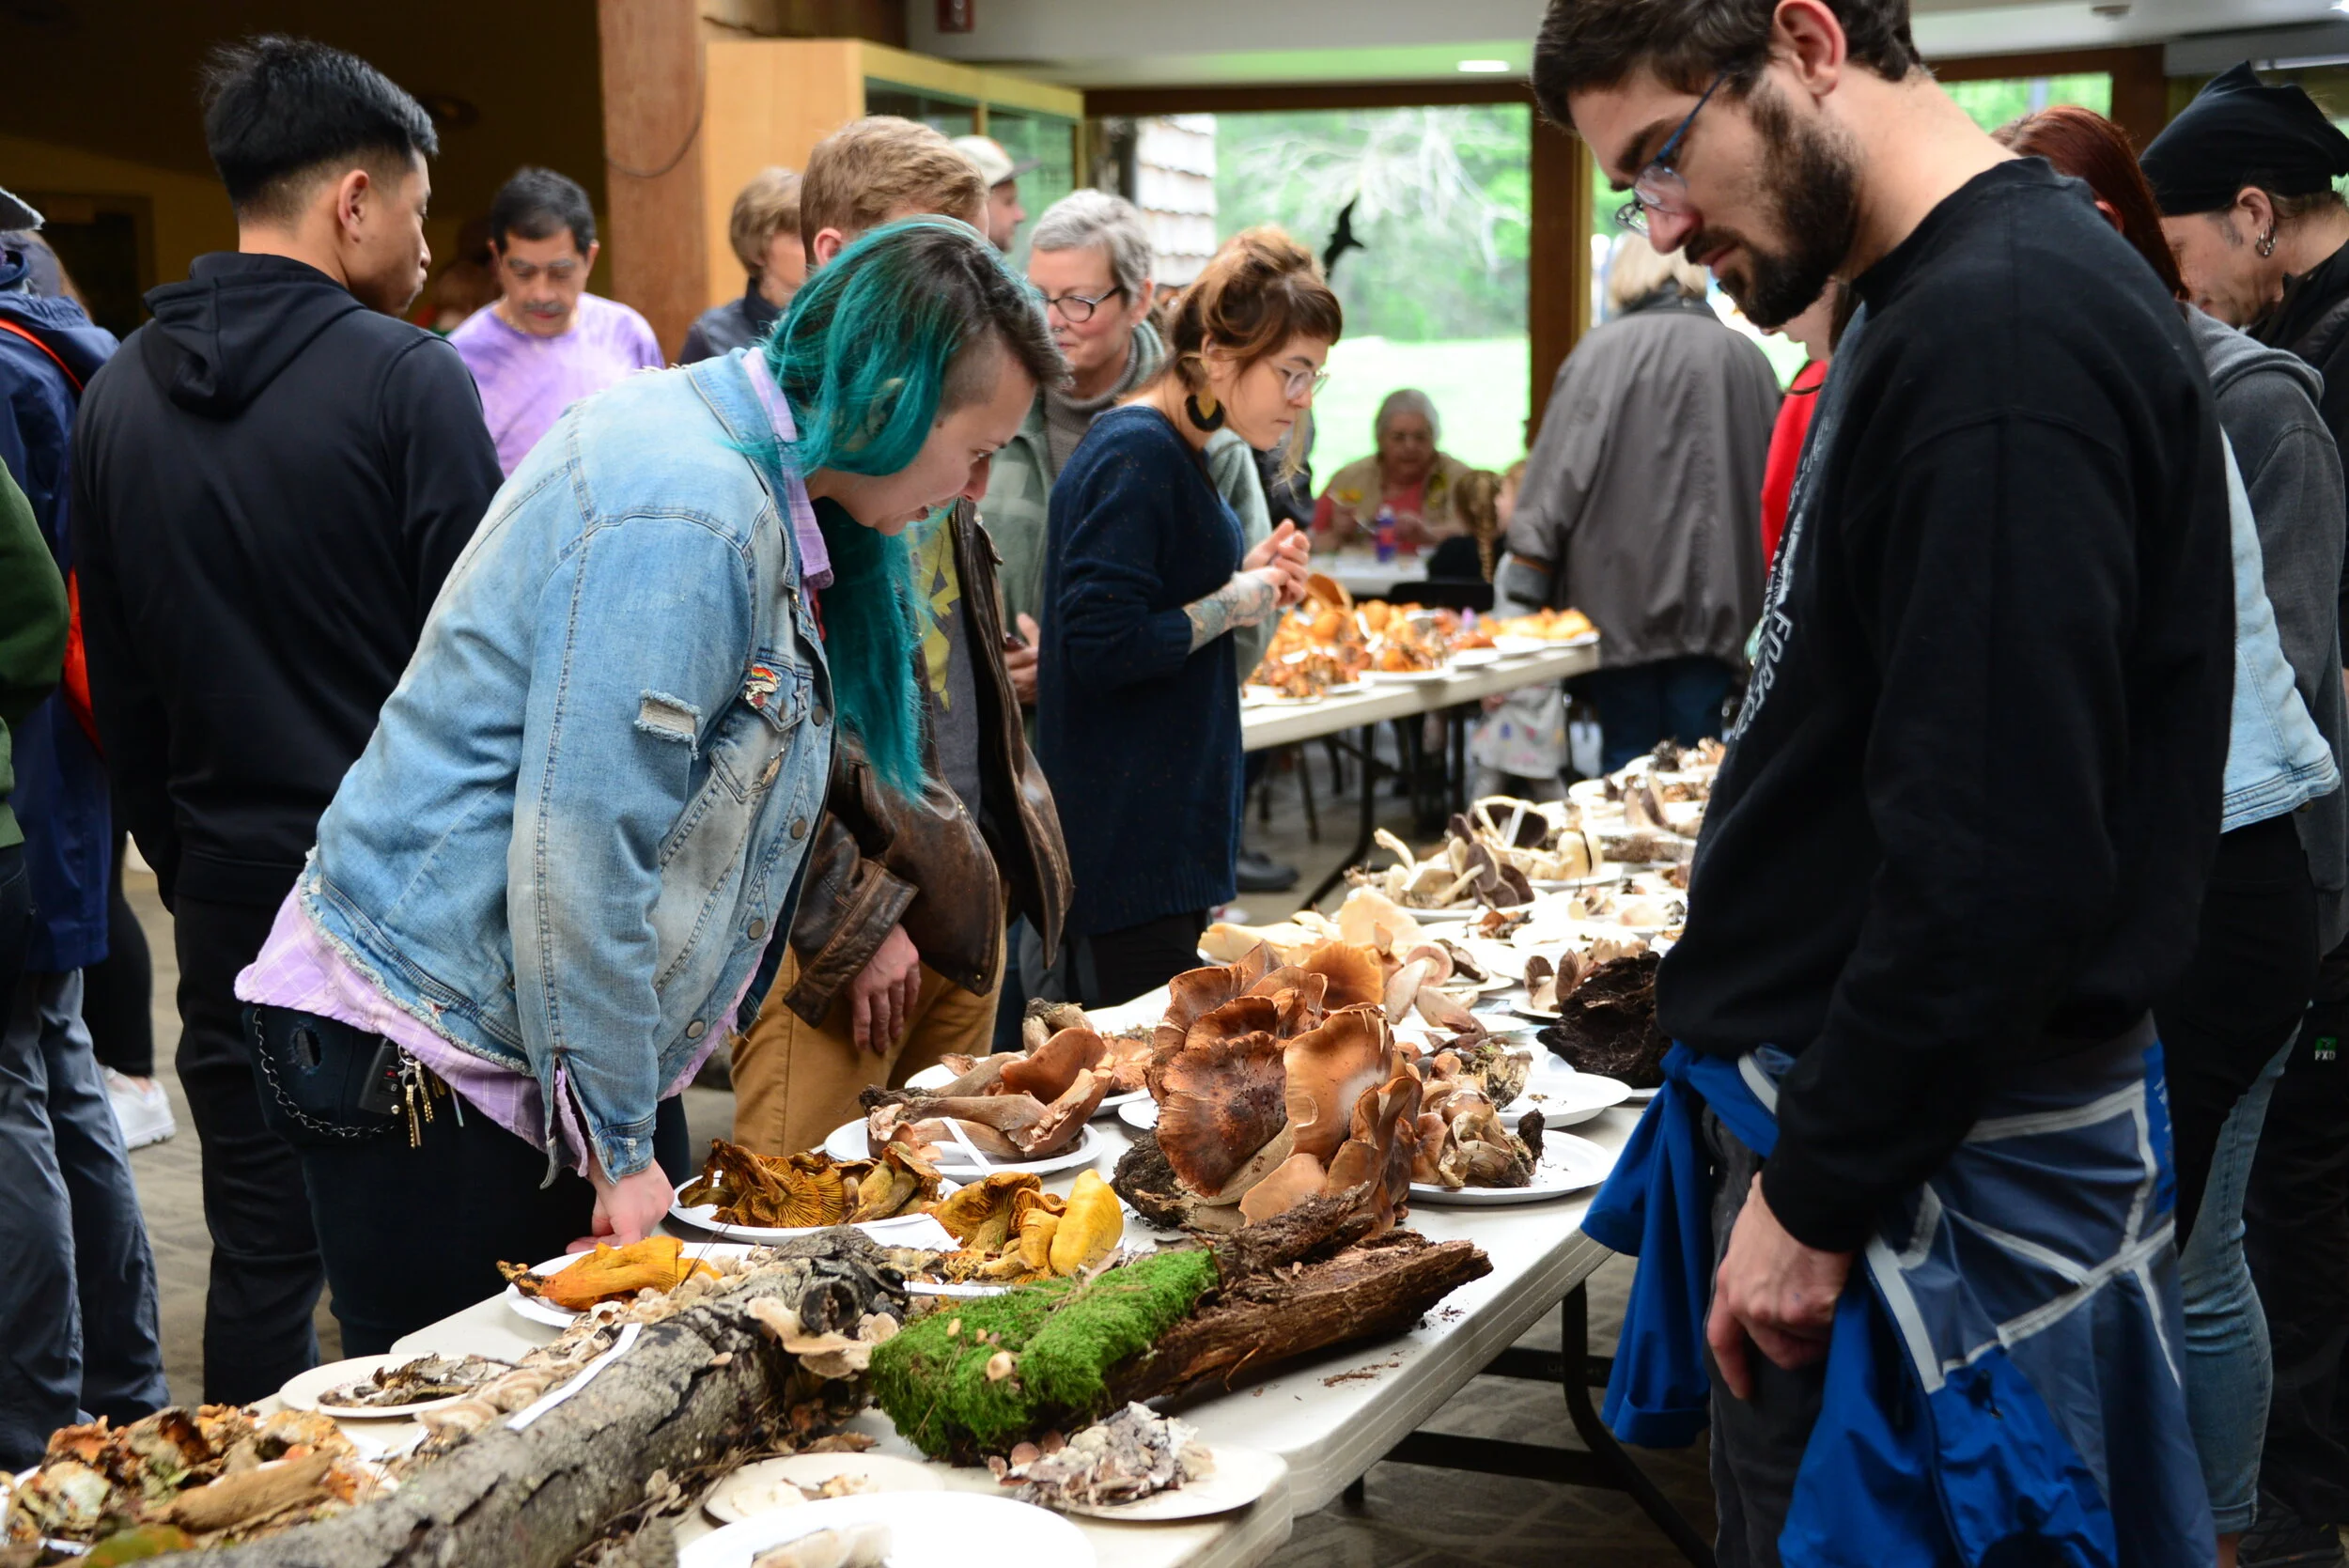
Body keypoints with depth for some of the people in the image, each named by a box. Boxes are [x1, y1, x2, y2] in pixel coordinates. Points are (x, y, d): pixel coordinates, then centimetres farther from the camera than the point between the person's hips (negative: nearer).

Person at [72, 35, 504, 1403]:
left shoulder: (120, 394, 6)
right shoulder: (405, 378, -11)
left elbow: (117, 678, 11)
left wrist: (182, 861, 18)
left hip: (231, 893, 5)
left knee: (261, 1250, 12)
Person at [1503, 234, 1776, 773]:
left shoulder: (1603, 349, -5)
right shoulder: (1745, 356, 7)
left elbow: (1564, 467, -9)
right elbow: (1772, 481, 13)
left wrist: (1530, 578, -5)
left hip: (1621, 599, -3)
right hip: (1715, 602, 3)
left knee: (1627, 754, 5)